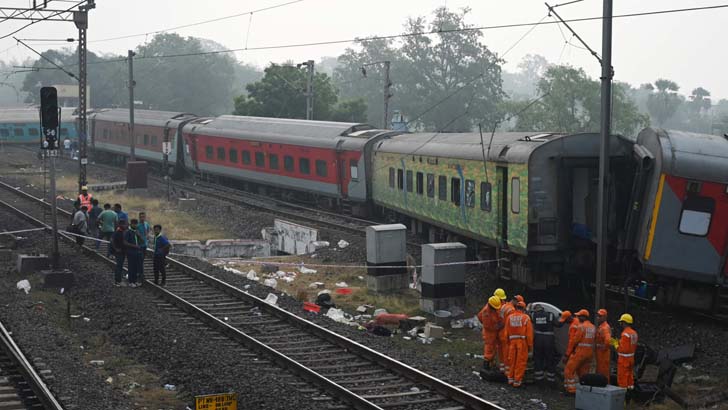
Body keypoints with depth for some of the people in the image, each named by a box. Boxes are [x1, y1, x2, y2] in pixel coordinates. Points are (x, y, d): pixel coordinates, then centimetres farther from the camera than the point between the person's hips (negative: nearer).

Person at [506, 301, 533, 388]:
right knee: (520, 362, 2)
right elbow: (529, 333, -6)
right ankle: (517, 381, 3)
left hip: (512, 341, 4)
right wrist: (530, 345, 1)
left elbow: (507, 332, 8)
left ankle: (511, 378, 22)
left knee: (512, 361, 15)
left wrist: (508, 343, 16)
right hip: (522, 341, -4)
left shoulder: (510, 317, 5)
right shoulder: (526, 318, -5)